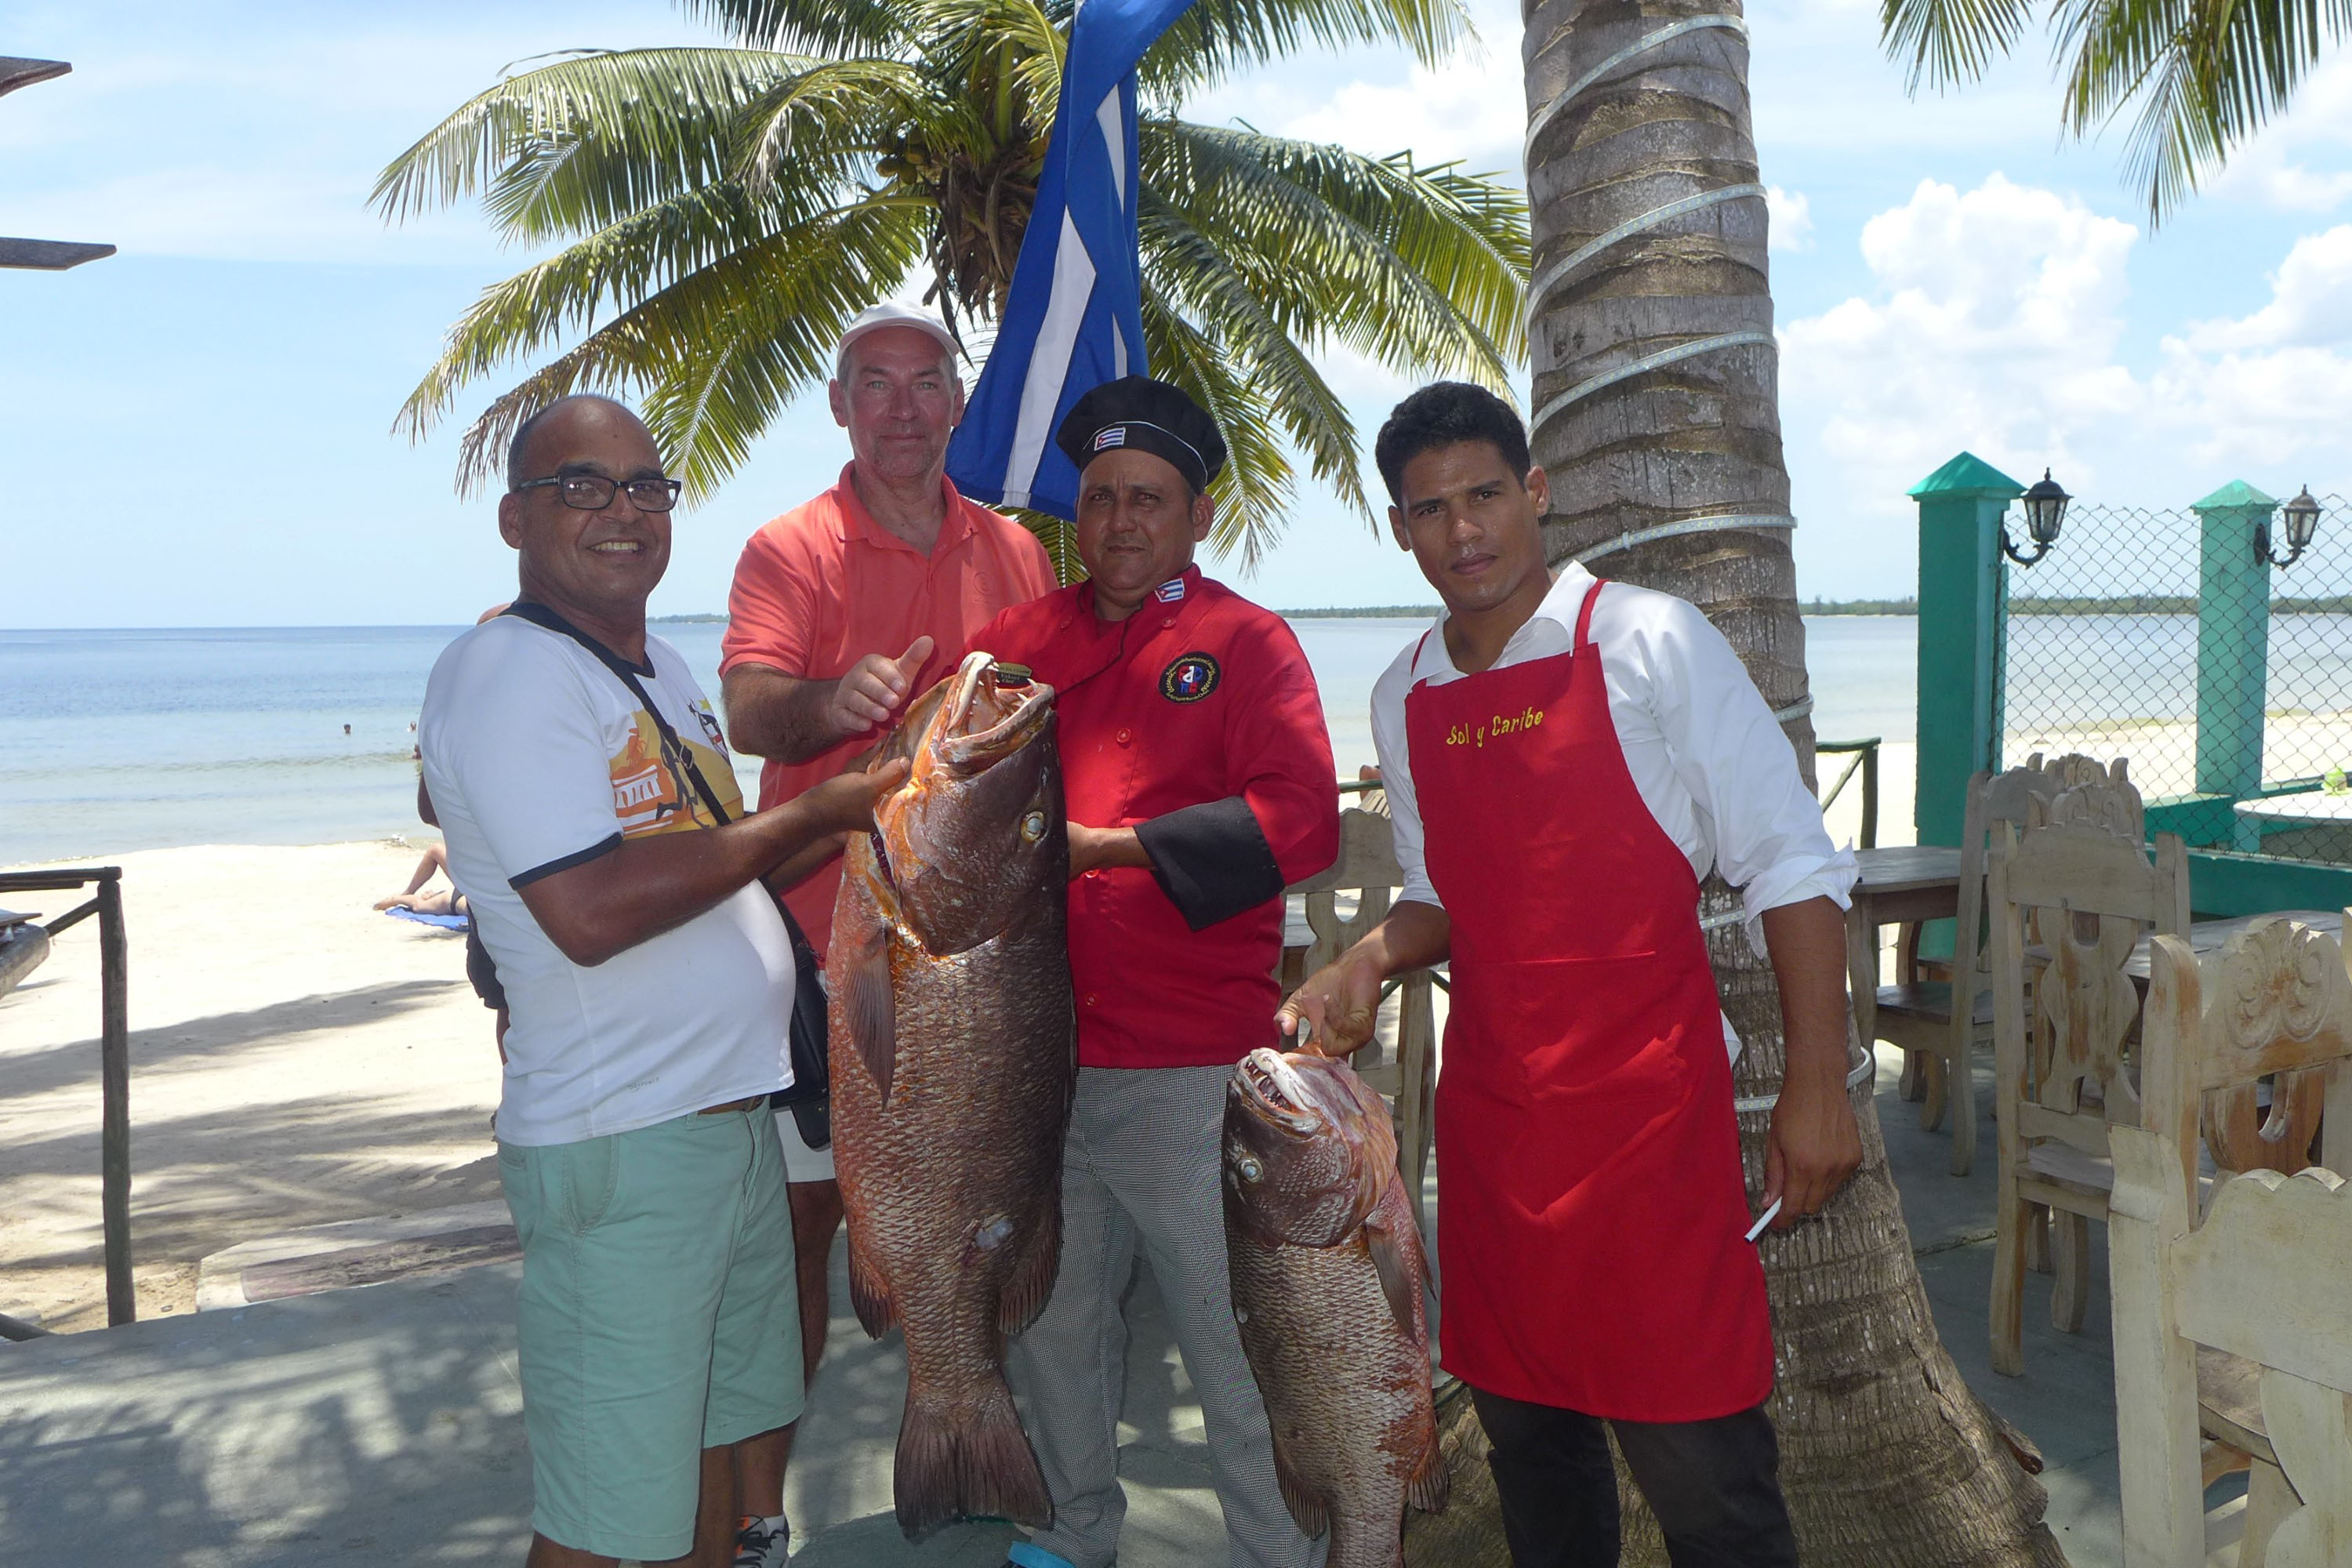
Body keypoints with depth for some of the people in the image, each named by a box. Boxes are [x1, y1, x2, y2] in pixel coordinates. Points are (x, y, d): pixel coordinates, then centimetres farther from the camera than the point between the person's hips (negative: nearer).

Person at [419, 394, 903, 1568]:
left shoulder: (660, 670, 14)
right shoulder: (504, 675, -16)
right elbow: (590, 911, -27)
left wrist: (855, 815, 8)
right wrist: (811, 814, -19)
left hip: (738, 1114, 9)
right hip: (621, 1149, -9)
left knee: (715, 1440, 21)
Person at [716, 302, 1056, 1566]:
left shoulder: (1013, 551, 11)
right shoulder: (790, 550, -3)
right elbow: (748, 709, -18)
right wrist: (834, 701, -40)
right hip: (827, 935, -4)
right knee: (802, 1214, -3)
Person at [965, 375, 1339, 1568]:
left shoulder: (1245, 643, -2)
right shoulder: (1020, 640, 11)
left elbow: (1301, 822, -15)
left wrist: (1105, 841, -21)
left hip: (1194, 1076, -5)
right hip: (1038, 1066, 5)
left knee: (1241, 1344, 1)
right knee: (1049, 1327, 18)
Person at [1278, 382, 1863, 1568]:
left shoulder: (1646, 644, -7)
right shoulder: (1403, 699, 9)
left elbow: (1790, 869, -8)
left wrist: (1816, 1087, -14)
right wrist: (1366, 966, 0)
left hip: (1647, 1108, -5)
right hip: (1489, 1107, 5)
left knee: (1697, 1465, -4)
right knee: (1527, 1435, 16)